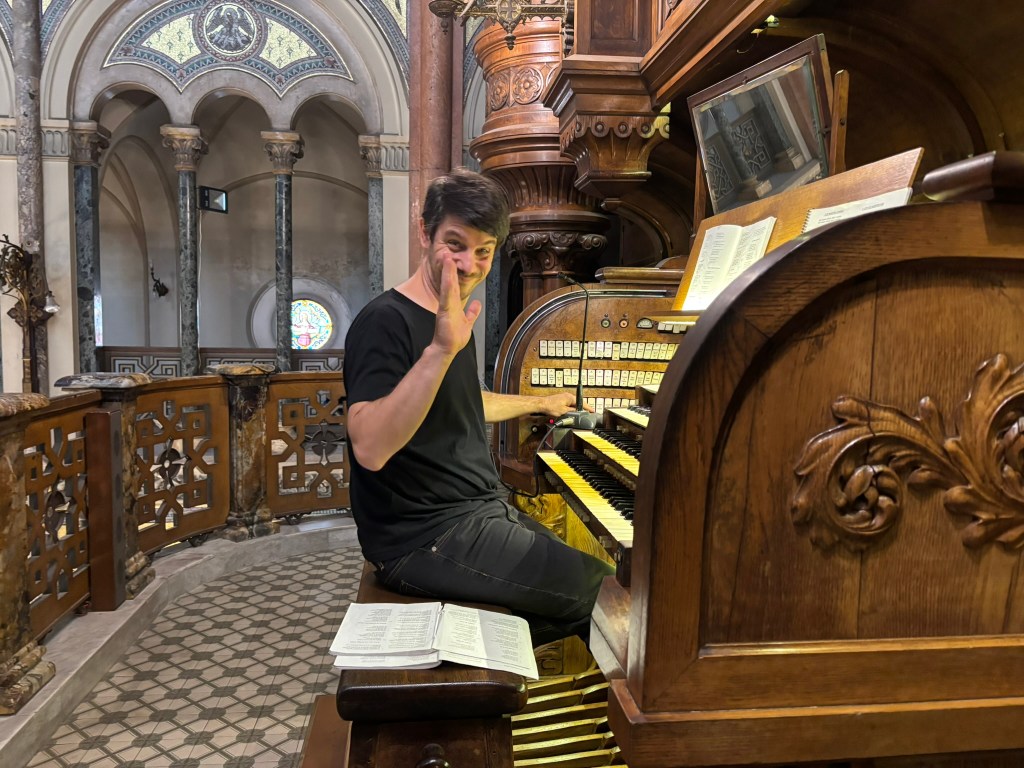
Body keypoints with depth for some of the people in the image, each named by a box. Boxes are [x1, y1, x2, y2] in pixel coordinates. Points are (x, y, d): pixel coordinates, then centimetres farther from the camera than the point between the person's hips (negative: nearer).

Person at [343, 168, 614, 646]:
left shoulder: (453, 321, 12)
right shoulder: (386, 322, -18)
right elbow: (369, 448, -32)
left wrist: (539, 403, 42)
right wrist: (441, 348, -40)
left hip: (480, 512, 9)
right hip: (424, 539, -9)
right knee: (602, 591, -7)